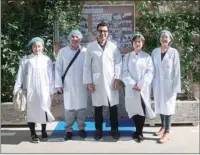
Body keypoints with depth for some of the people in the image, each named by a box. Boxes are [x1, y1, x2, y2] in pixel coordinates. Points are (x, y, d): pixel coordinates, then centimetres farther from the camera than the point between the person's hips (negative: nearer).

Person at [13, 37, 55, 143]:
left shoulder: (47, 60, 6)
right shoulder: (25, 60, 6)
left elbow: (51, 76, 7)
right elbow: (20, 75, 5)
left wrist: (51, 90, 3)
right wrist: (17, 89, 0)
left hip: (44, 90, 0)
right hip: (30, 90, 0)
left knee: (44, 110, 3)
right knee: (31, 111, 1)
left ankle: (44, 131, 21)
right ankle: (33, 134, 11)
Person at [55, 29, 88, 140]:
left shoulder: (85, 51, 0)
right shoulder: (62, 52, 2)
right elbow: (58, 69, 2)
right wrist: (58, 84, -3)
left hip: (82, 85, 0)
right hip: (68, 85, 0)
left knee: (82, 107, 8)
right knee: (69, 108, 5)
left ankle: (81, 128, 23)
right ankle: (69, 130, 18)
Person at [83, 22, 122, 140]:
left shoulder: (113, 46, 4)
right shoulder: (90, 47, 2)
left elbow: (118, 63, 3)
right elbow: (87, 66, 1)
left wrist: (117, 78, -5)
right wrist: (89, 82, -4)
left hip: (111, 81, 1)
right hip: (97, 82, 0)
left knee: (113, 106, 6)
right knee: (98, 107, 8)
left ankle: (114, 129, 21)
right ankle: (98, 130, 22)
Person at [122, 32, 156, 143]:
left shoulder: (147, 56, 5)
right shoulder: (127, 56, 8)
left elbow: (150, 72, -3)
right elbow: (125, 72, 1)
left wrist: (141, 85, -13)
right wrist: (133, 84, -12)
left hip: (144, 88, -1)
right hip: (131, 88, 1)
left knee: (142, 109, -2)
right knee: (134, 109, 5)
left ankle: (139, 132, 12)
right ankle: (139, 131, 22)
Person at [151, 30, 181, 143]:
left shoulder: (174, 52, -8)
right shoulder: (155, 51, 2)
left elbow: (177, 70, -9)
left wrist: (176, 86, -11)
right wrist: (152, 83, 4)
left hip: (169, 83, -4)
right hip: (158, 83, 4)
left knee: (168, 106, 1)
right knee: (160, 105, 12)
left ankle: (168, 131, 8)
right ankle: (163, 127, 28)